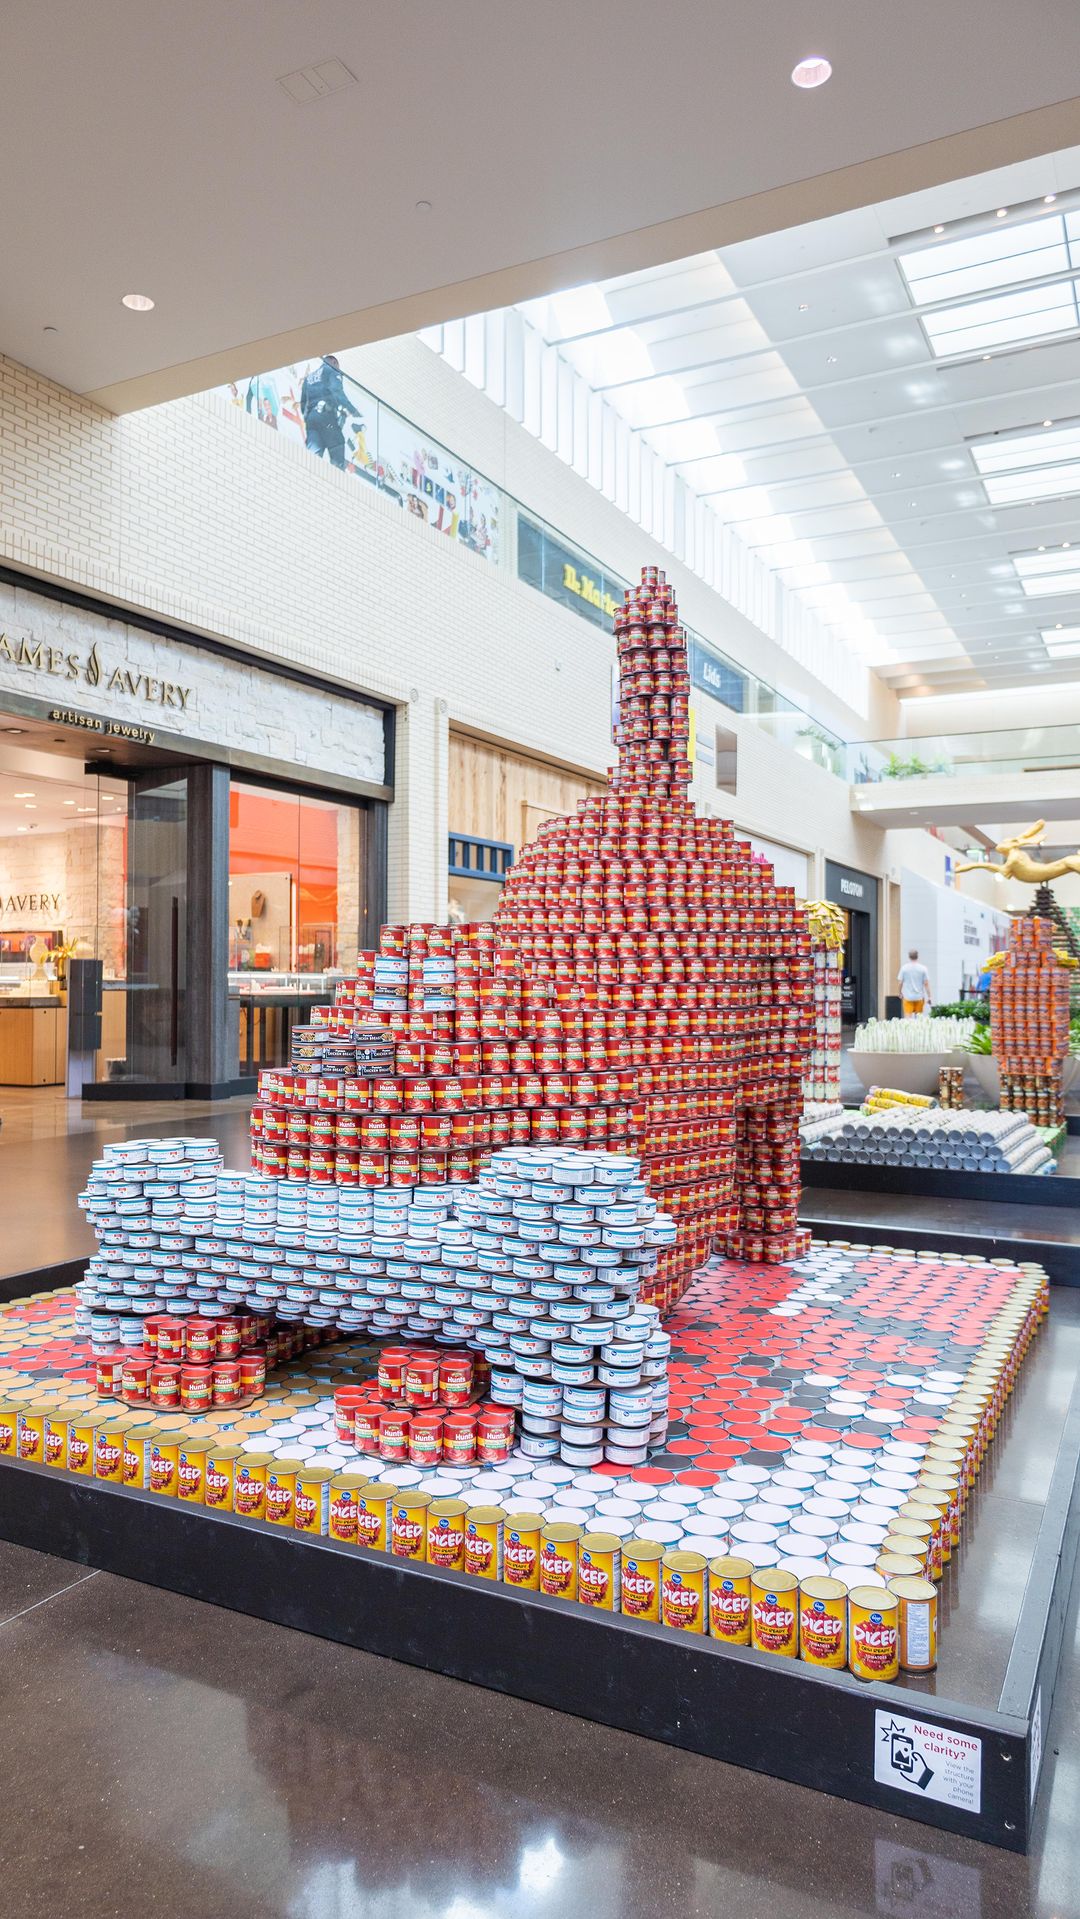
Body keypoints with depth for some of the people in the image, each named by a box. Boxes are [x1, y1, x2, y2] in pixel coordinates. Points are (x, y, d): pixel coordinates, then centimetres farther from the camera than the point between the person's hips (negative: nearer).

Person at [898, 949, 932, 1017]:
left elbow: (900, 982, -2)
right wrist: (929, 997, 0)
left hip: (908, 997, -1)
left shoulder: (904, 968, -5)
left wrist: (900, 993, 15)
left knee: (908, 1017, -4)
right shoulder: (922, 968, -5)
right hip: (919, 997, 1)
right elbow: (926, 983, -5)